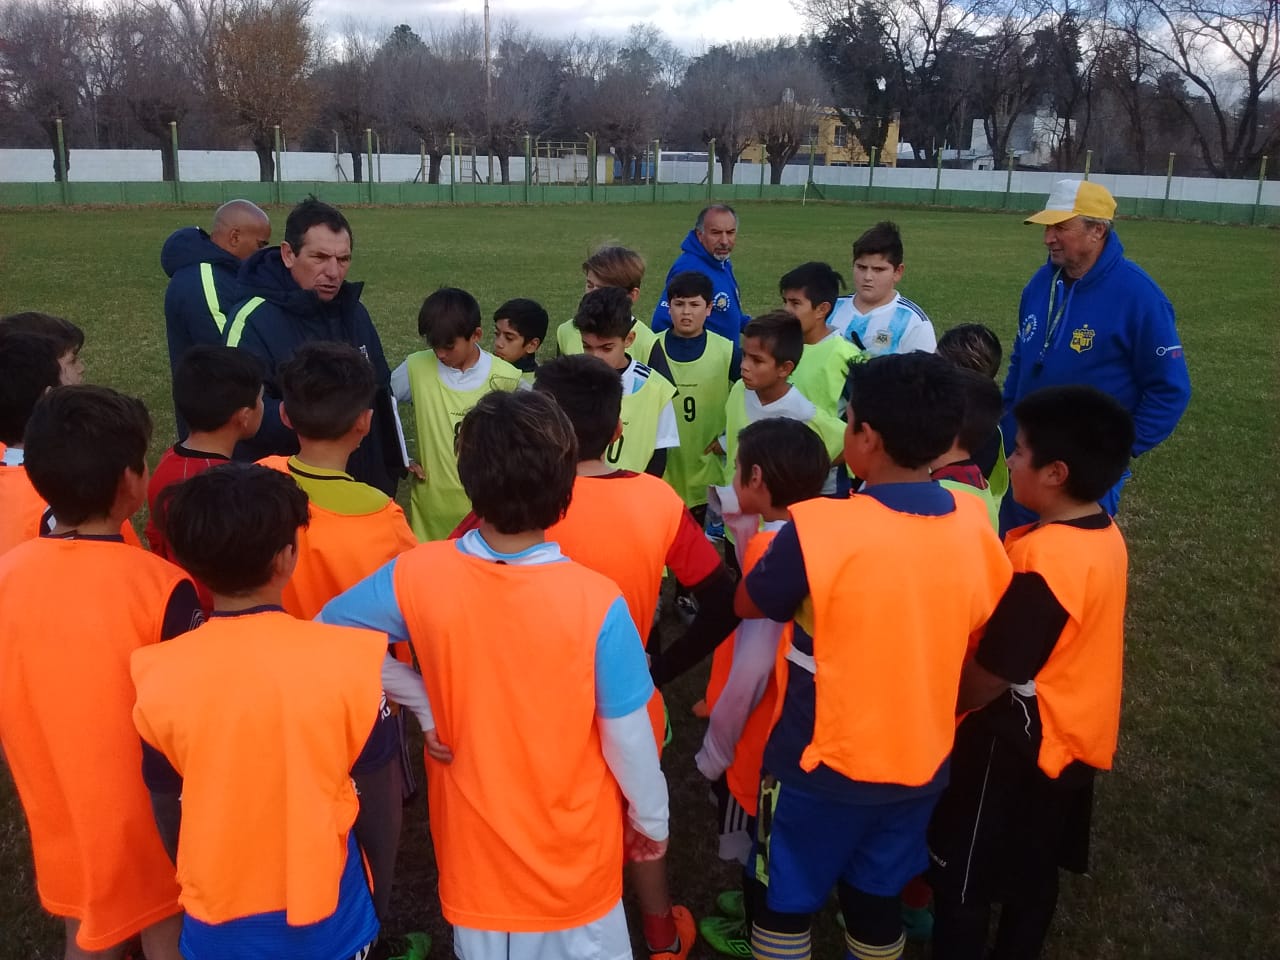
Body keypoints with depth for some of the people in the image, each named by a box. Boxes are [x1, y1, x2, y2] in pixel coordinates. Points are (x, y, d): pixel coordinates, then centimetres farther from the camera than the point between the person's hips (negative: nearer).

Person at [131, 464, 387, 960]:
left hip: (217, 918, 2)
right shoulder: (345, 657, -23)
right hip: (327, 907, -1)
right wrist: (378, 887, 8)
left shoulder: (158, 675, -17)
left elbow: (167, 808, -3)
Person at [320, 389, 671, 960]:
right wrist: (651, 819, 1)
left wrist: (417, 699, -4)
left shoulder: (418, 577, -20)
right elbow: (627, 739, -17)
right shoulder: (596, 601, -28)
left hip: (475, 839, 2)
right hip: (574, 845, -2)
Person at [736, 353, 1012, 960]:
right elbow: (976, 638, 4)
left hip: (823, 764, -4)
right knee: (877, 901, 24)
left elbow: (748, 605, -8)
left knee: (786, 903, 18)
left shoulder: (819, 528, -26)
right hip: (922, 760, 5)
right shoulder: (974, 524, -9)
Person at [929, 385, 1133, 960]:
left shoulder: (1041, 561, -31)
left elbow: (987, 679, -24)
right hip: (1072, 738, 8)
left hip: (1016, 746, -8)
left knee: (962, 880, 11)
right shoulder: (1107, 537, -3)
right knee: (1034, 875, 25)